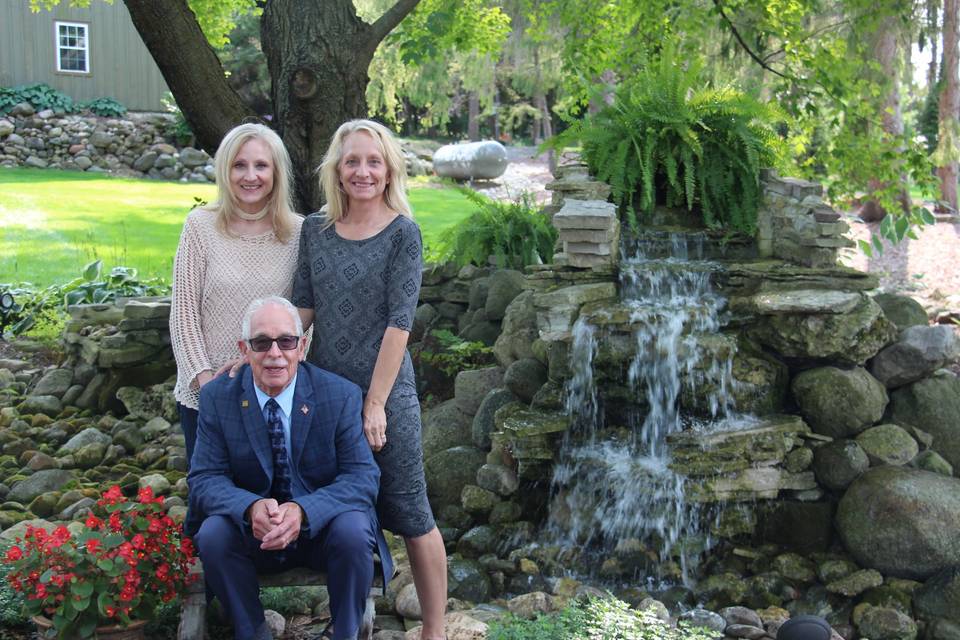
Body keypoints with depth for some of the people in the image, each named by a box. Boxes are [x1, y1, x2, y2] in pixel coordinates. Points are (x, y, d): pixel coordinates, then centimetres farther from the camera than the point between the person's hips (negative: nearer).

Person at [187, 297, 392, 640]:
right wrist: (251, 507, -32)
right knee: (213, 534, -28)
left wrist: (303, 510, -35)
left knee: (353, 530, -32)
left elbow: (362, 477, -15)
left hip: (322, 526, -1)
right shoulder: (217, 398, -6)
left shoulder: (340, 396, -10)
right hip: (253, 533, 1)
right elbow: (204, 479, -9)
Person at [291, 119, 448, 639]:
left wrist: (375, 403, -16)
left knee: (408, 513, 4)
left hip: (385, 392, -4)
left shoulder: (402, 232, -8)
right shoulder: (315, 229, 5)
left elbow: (399, 321, -13)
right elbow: (302, 308, 6)